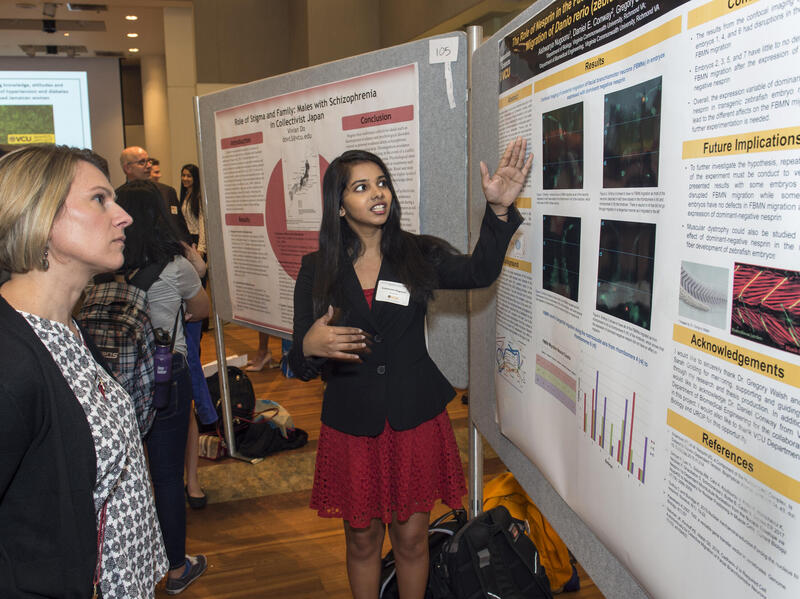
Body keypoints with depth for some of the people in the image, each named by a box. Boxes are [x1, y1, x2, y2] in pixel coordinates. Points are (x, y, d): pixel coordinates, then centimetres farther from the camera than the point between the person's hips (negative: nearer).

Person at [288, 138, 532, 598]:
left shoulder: (418, 255, -1)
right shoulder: (318, 271, -3)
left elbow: (480, 271, -16)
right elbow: (301, 366, -3)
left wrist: (499, 210, -30)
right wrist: (310, 347, -27)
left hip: (416, 417, 1)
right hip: (352, 424, 0)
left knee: (412, 536, 13)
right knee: (363, 539, 15)